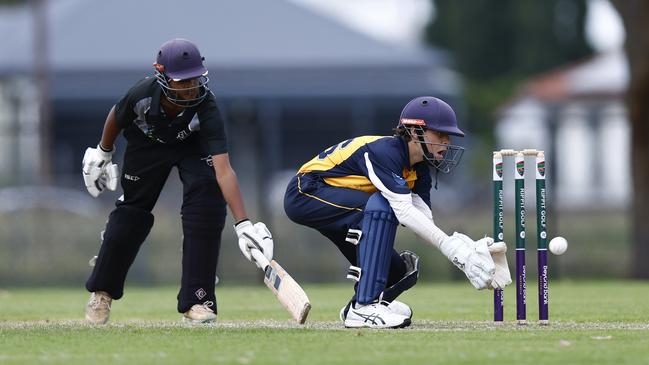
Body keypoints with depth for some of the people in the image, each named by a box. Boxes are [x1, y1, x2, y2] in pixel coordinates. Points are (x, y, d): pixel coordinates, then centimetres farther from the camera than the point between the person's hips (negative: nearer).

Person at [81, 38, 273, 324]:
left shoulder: (206, 109, -40)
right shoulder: (143, 94, -36)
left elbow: (223, 170, -47)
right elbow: (116, 117, -9)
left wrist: (243, 223, -56)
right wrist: (102, 154, 5)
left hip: (193, 147, -1)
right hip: (147, 144, 1)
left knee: (208, 202, -24)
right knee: (131, 216, 4)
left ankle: (196, 300, -15)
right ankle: (102, 291, 31)